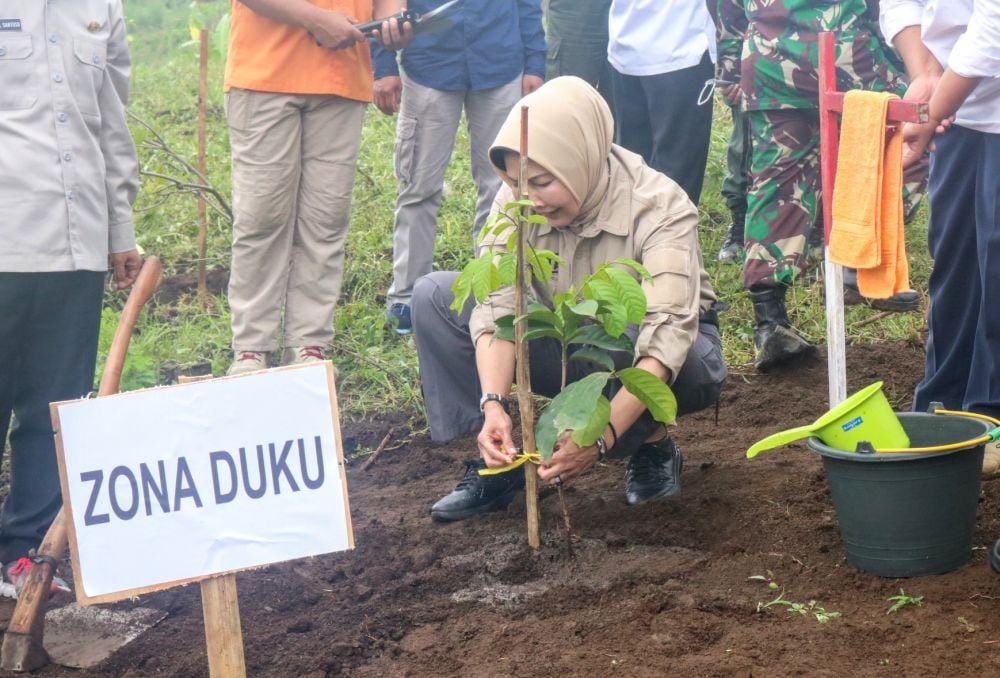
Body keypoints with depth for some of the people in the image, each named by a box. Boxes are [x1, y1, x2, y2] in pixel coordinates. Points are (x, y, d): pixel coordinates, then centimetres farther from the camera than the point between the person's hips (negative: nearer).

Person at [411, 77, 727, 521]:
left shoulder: (659, 207, -28)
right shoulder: (516, 202, -17)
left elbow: (668, 333, -38)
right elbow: (496, 306, -24)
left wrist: (602, 434, -49)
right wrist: (492, 403, -42)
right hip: (571, 353, 4)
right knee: (434, 296, -14)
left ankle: (653, 447, -8)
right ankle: (497, 460, -9)